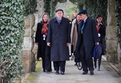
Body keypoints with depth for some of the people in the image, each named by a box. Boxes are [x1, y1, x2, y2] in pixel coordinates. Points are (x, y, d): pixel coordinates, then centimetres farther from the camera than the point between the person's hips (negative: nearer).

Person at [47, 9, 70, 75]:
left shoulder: (66, 21, 5)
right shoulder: (52, 21, 7)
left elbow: (68, 32, 5)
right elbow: (49, 32, 7)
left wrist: (68, 41, 0)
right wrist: (48, 41, 1)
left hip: (63, 41, -1)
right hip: (54, 42, 1)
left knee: (63, 55, -7)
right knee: (55, 56, 2)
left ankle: (62, 70, -2)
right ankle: (57, 70, 12)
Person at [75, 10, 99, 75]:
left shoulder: (91, 21, -2)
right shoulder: (81, 23, 19)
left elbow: (94, 31, -5)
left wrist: (96, 41, -8)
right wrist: (78, 42, 15)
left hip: (89, 42, -7)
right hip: (82, 42, 7)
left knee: (88, 56, -12)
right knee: (82, 56, 3)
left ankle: (91, 69, 2)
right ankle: (85, 70, 11)